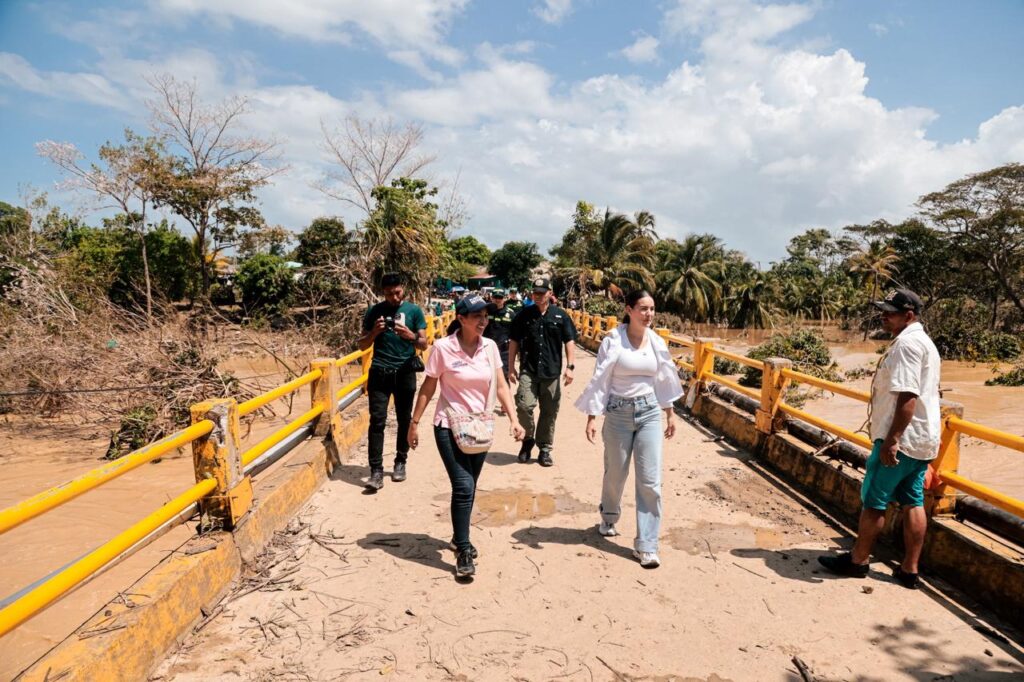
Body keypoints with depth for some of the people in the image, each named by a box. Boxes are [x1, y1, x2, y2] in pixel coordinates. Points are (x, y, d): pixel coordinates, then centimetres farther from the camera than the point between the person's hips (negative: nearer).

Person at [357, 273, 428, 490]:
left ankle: (400, 462, 24)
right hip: (379, 373, 0)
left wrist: (410, 335, -21)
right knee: (377, 420, -5)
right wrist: (374, 332, -14)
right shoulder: (374, 312, 2)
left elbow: (424, 344, -1)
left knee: (404, 420, 9)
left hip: (405, 373, 0)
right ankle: (376, 470, -3)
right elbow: (362, 345, 5)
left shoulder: (414, 311, 1)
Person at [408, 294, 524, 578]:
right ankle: (463, 551, 1)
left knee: (469, 487, 15)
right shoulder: (443, 348, -14)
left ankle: (459, 536, 36)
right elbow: (427, 388, -6)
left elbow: (501, 386, 0)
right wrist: (414, 423, -3)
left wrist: (513, 419, -11)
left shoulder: (489, 347, -2)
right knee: (464, 486, -12)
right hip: (450, 426, -4)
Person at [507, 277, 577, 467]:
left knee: (549, 412, 6)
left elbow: (569, 341, 5)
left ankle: (544, 448, 21)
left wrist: (569, 366, -4)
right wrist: (511, 367, 3)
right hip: (528, 371, -1)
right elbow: (514, 342, 7)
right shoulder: (523, 315, 4)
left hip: (552, 372, 1)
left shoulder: (560, 315, 3)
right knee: (524, 405, -15)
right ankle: (528, 437, 12)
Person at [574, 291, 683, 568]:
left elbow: (664, 378, 13)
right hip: (619, 413, -3)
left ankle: (646, 546, 6)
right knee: (616, 474, 13)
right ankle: (608, 519, 43)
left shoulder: (656, 341, 3)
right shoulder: (614, 340, -9)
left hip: (649, 413, 3)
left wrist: (670, 413, 17)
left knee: (650, 481, -3)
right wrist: (592, 416, -12)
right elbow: (600, 379, -9)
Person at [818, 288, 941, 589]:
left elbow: (907, 396, -26)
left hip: (900, 440, -10)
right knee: (912, 503, 12)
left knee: (874, 501, 2)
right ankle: (909, 569, 18)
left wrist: (892, 439, -26)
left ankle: (858, 560, 15)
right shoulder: (924, 342, 16)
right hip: (922, 440, 10)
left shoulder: (907, 343, -17)